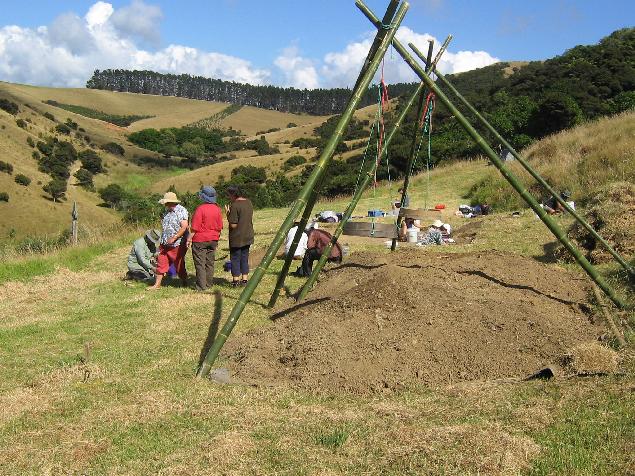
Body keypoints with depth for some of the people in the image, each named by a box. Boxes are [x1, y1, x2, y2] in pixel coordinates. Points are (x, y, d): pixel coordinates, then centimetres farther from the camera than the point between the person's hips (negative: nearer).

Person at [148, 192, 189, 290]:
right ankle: (157, 284, 11)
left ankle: (184, 282, 23)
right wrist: (163, 240, 15)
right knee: (161, 264, 6)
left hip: (177, 245, -7)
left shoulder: (181, 211, -13)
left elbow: (184, 227, -20)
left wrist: (173, 238, -23)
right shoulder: (168, 212, 12)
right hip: (165, 244, 8)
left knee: (179, 266, 5)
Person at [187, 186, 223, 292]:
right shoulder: (217, 209, 3)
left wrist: (190, 238, -9)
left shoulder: (200, 209, -17)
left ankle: (201, 286, 1)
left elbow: (195, 227, -17)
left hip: (200, 240, -6)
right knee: (210, 262, 14)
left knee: (200, 264, 1)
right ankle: (209, 284, 20)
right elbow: (220, 227, 9)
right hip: (213, 240, 6)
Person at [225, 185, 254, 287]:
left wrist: (228, 214, -9)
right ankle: (244, 279, 19)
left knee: (235, 258, 5)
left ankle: (236, 280, 9)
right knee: (245, 258, 15)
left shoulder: (234, 206, -20)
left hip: (236, 238, -7)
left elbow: (233, 225, -19)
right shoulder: (249, 202, 4)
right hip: (248, 236, 7)